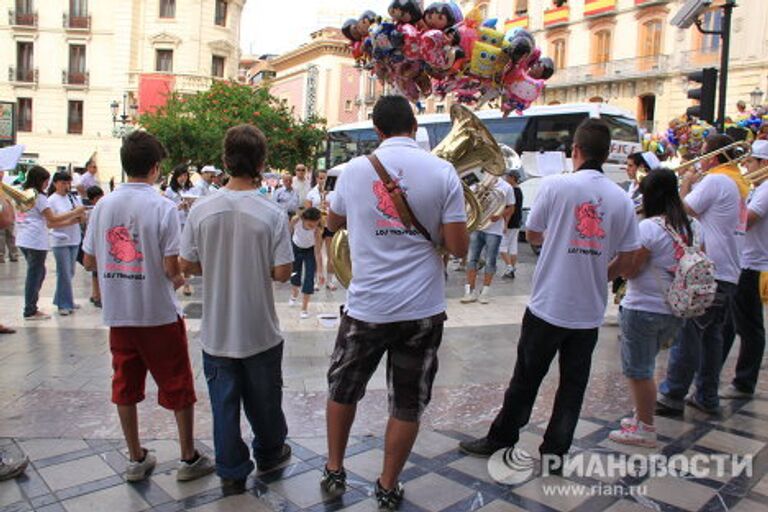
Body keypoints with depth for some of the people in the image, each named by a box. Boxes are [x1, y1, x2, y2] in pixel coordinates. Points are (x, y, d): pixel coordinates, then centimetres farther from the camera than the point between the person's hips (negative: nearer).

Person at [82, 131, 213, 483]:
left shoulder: (103, 206, 0)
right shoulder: (163, 207, -14)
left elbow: (89, 261, 5)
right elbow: (171, 267, -17)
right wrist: (179, 280, 4)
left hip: (118, 313, 5)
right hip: (159, 313, -4)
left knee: (125, 387, 15)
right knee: (178, 387, 10)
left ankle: (136, 460, 27)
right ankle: (189, 459, 20)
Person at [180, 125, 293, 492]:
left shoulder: (201, 209, -9)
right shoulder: (273, 214, -15)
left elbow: (186, 265, -3)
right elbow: (282, 272, -14)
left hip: (216, 330, 1)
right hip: (260, 329, -1)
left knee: (224, 401, 14)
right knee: (264, 399, 19)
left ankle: (232, 470, 25)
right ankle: (270, 452, 39)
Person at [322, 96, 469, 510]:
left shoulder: (354, 170, -2)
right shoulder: (442, 172, -7)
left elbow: (333, 223, 15)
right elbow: (458, 247, -9)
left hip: (366, 308, 1)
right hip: (422, 310, 0)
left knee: (342, 391, 23)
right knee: (407, 406, 15)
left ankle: (334, 472, 37)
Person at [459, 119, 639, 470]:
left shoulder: (557, 185, -10)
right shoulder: (622, 199, 1)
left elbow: (532, 235, 2)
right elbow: (626, 260, 3)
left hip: (548, 306, -3)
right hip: (589, 312, 3)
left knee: (525, 379, 11)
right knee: (572, 386, 14)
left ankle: (500, 438, 27)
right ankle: (554, 453, 23)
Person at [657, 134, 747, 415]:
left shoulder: (714, 181, -12)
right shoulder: (738, 182, 16)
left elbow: (682, 210, -10)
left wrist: (686, 183, 5)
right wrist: (694, 184, 13)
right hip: (729, 274, 9)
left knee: (687, 333, -4)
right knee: (712, 334, 14)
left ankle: (672, 396, 2)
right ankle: (707, 397, 21)